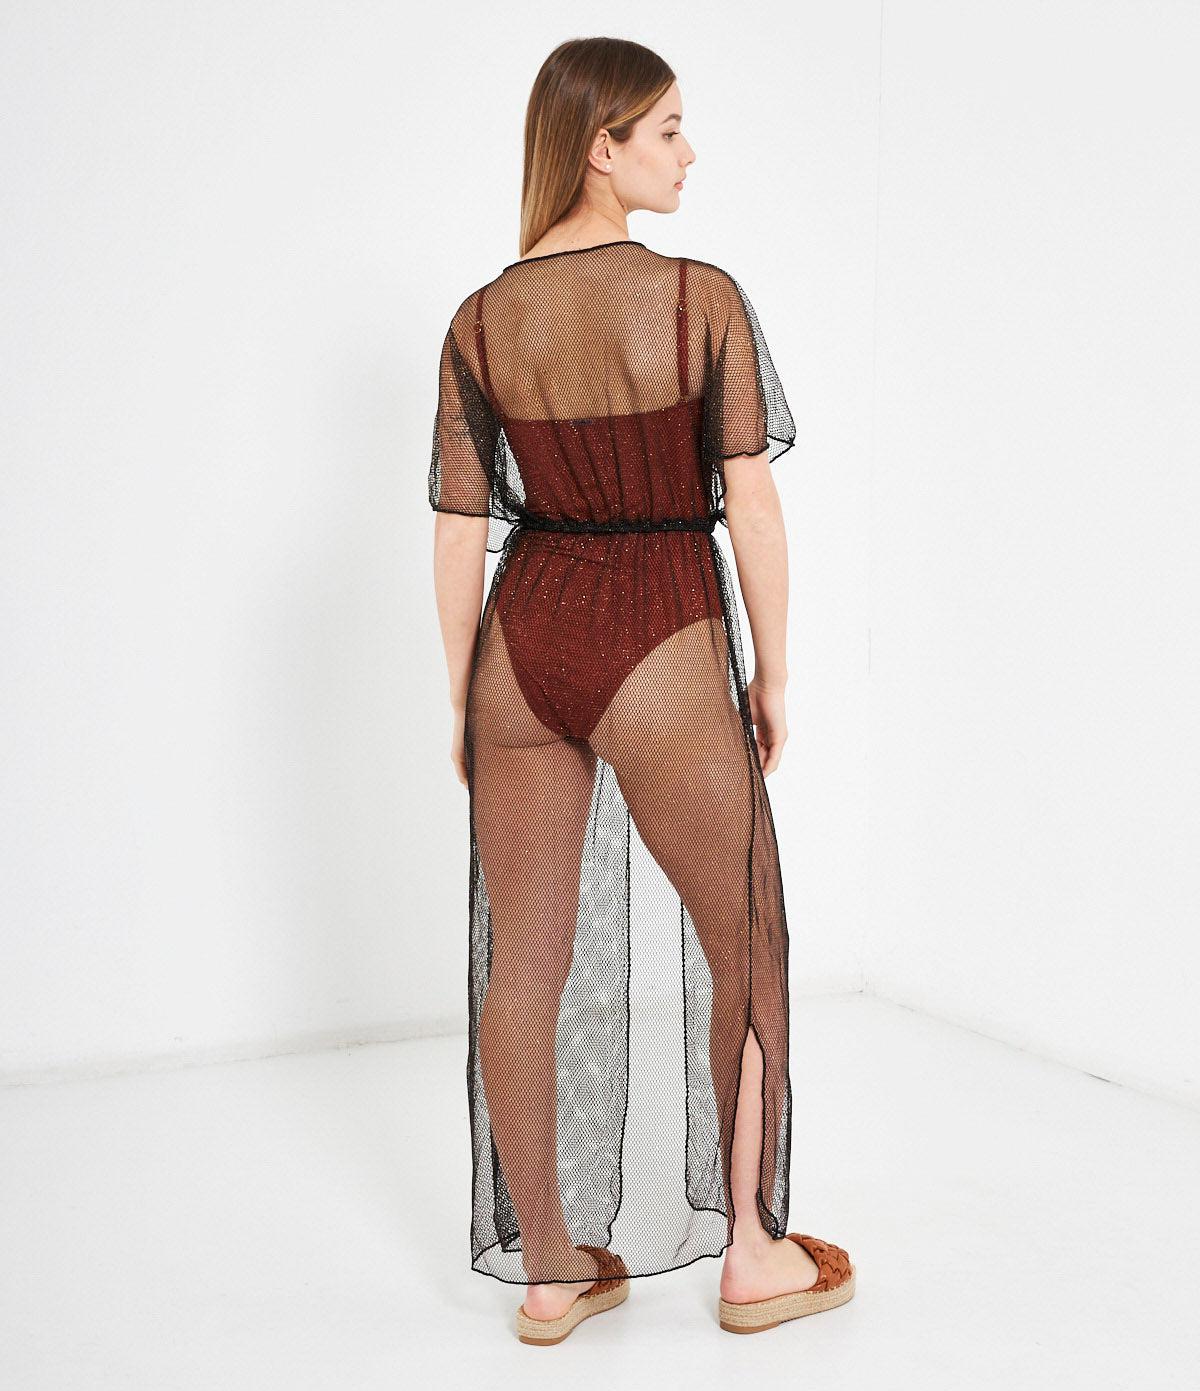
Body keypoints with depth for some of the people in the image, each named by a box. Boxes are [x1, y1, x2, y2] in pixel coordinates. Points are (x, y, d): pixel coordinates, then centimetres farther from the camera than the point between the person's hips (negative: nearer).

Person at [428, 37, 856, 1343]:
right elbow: (751, 504, -8)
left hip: (524, 634, 4)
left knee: (524, 962, 11)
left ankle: (550, 1268, 25)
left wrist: (463, 704, 12)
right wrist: (772, 673, 3)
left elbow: (458, 533, 3)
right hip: (660, 646, -4)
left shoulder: (479, 323, 2)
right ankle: (753, 1254, 26)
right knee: (744, 950, 15)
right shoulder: (702, 297, -9)